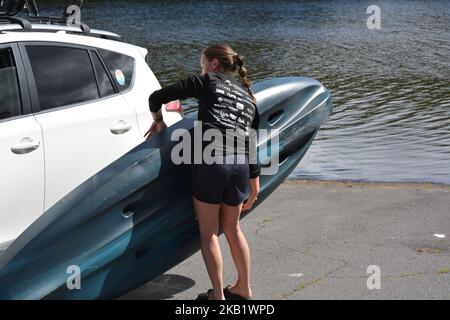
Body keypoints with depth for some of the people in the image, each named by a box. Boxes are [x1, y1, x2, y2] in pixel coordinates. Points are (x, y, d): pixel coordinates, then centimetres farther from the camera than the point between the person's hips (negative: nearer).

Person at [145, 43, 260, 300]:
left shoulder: (206, 82, 8)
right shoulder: (249, 97, 23)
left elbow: (157, 98, 3)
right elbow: (253, 148, 20)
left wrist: (158, 121, 23)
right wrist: (255, 187, 25)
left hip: (210, 163, -5)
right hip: (240, 168, 5)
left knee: (209, 233, 8)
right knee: (232, 229, 23)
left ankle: (218, 295, 11)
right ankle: (244, 290, 32)